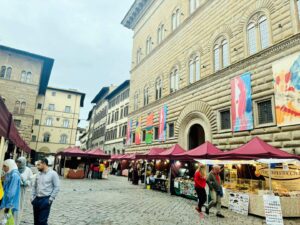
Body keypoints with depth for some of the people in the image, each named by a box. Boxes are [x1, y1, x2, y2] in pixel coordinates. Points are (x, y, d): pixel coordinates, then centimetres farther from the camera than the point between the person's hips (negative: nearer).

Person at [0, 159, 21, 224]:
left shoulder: (14, 175, -16)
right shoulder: (9, 175, 12)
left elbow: (12, 192, -20)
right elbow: (6, 190, 15)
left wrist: (8, 205, -20)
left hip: (11, 205, -8)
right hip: (7, 203, 8)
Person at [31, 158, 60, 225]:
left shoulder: (53, 174, -10)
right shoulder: (38, 174, 8)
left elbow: (57, 187, -10)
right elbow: (34, 186, 16)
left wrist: (51, 199, -13)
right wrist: (33, 197, 8)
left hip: (45, 199, -6)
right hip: (37, 199, 6)